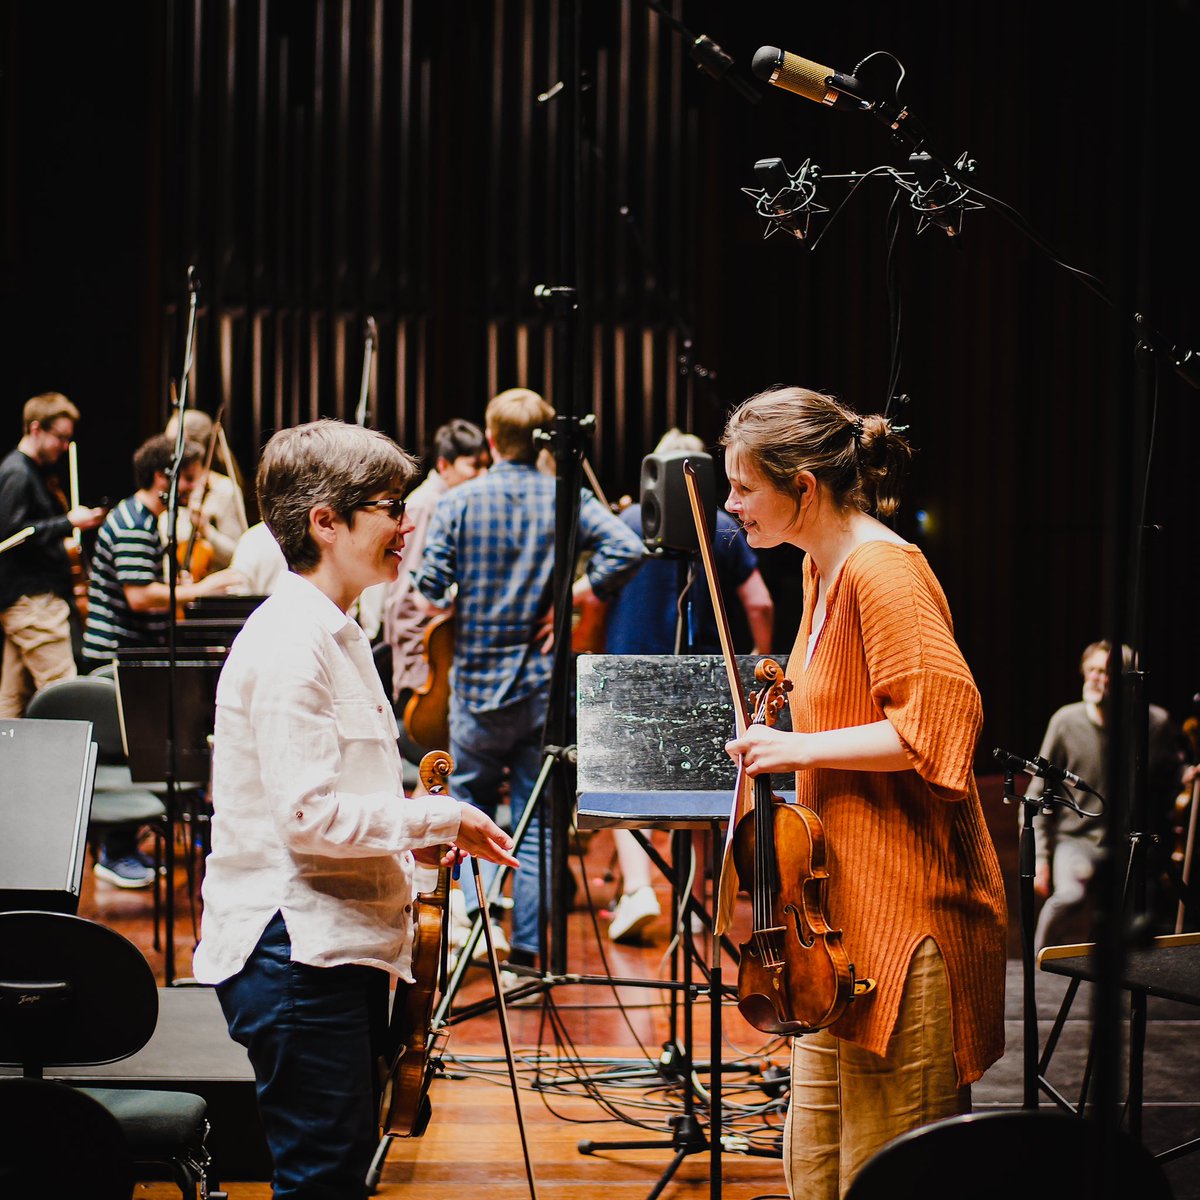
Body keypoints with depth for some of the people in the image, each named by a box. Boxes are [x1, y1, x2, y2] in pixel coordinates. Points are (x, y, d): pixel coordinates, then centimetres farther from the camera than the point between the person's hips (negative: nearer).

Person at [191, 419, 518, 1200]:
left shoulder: (335, 633, 16)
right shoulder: (290, 643, -18)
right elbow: (307, 814, -24)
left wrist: (410, 840, 9)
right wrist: (439, 818, -15)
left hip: (342, 939, 10)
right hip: (294, 950, -10)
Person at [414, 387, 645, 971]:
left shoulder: (458, 502, -5)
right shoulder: (568, 500, -2)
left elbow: (431, 584, -11)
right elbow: (625, 548, -16)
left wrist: (458, 602, 10)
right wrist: (575, 595, -6)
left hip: (477, 681, -1)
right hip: (545, 683, 1)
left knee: (469, 804, 17)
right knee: (534, 820, 8)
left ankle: (473, 911, 1)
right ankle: (527, 944, 10)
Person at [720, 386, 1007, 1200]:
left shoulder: (883, 570, -17)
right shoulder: (822, 569, 14)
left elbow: (944, 715, -26)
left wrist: (803, 747, -20)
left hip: (906, 916, -10)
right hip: (845, 913, 10)